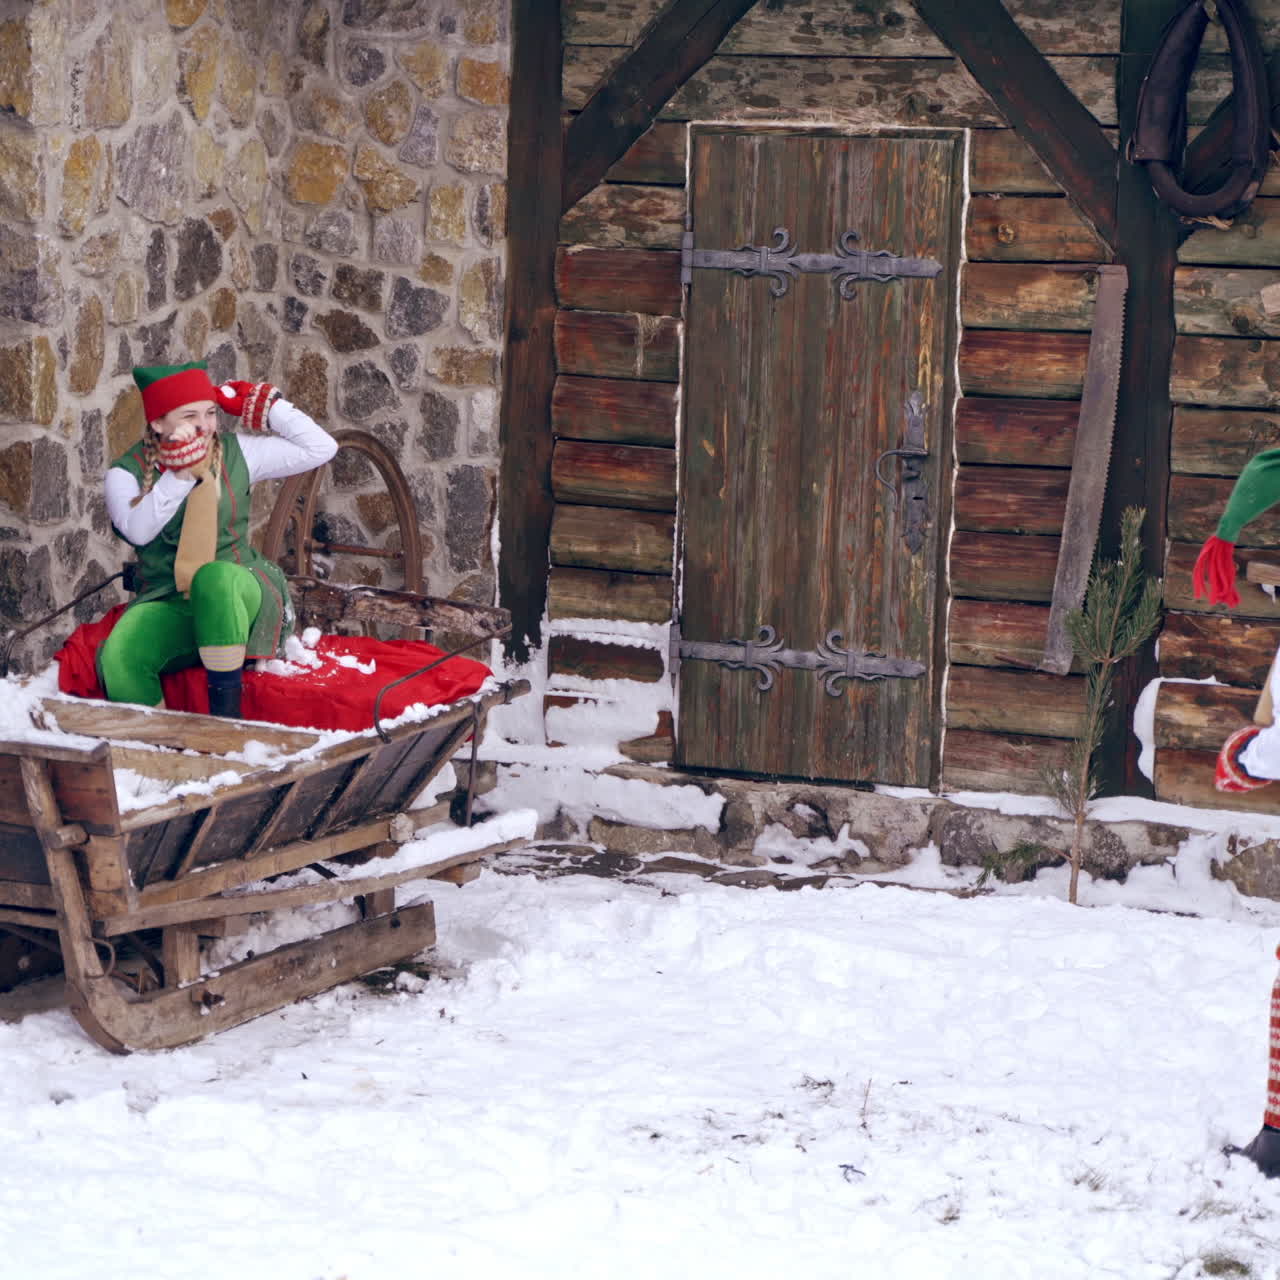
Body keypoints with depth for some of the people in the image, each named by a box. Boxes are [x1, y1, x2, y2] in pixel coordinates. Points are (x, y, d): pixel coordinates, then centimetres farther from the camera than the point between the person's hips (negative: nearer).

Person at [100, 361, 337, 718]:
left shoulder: (236, 454, 6)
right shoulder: (127, 472, 2)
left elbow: (321, 448, 5)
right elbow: (137, 530, -18)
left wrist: (267, 408, -1)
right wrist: (179, 475, -24)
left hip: (238, 594, 0)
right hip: (165, 604, 0)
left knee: (214, 577, -39)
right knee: (120, 658, -33)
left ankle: (226, 712, -33)